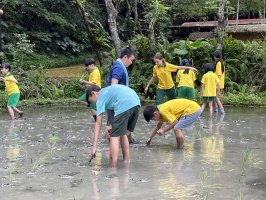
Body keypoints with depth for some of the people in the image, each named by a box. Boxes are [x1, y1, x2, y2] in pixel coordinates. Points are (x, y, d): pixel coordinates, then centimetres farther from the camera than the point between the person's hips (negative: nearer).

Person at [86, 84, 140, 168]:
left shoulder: (101, 97, 12)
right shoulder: (108, 90, 33)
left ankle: (113, 168, -6)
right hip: (136, 102, 8)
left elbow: (98, 123, 5)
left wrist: (94, 146, 2)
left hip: (125, 105, -8)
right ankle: (127, 161, 26)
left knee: (115, 137, 0)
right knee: (122, 133, 23)